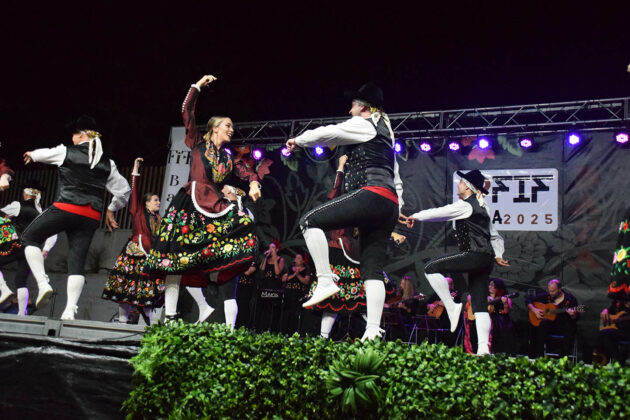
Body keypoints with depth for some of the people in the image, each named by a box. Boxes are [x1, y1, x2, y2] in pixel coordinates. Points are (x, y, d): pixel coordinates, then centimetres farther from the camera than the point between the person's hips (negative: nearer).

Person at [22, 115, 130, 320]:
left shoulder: (66, 152, 1)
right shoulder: (107, 164, 11)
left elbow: (43, 154, 22)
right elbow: (124, 191, 16)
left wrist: (31, 154, 45)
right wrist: (110, 210, 29)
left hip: (65, 209, -4)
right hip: (91, 217, 4)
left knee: (30, 237, 15)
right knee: (77, 261, 5)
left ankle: (42, 283, -1)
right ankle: (70, 310, -3)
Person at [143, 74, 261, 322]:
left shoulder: (228, 158, 21)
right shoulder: (198, 143, 10)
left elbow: (246, 172, 11)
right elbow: (187, 112, 7)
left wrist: (253, 183, -12)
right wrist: (198, 86, 10)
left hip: (214, 205, 5)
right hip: (190, 202, -5)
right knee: (177, 254, -9)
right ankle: (169, 315, -8)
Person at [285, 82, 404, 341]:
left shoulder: (364, 124, 6)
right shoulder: (384, 133, 33)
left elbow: (326, 134, 4)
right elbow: (394, 176, 33)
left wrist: (298, 140, 21)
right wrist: (397, 208, 32)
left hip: (372, 195, -10)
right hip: (390, 205, 10)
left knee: (310, 221, -8)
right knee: (372, 270, 2)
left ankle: (326, 281, -16)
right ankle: (373, 332, -7)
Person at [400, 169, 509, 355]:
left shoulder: (465, 205, -4)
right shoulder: (481, 208, 25)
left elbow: (437, 213, -4)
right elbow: (496, 237, 29)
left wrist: (414, 217, 6)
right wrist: (497, 256, 20)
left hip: (474, 255, -10)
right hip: (486, 259, 10)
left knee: (431, 268, -8)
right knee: (479, 303, 4)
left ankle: (451, 307, -8)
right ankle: (483, 348, -1)